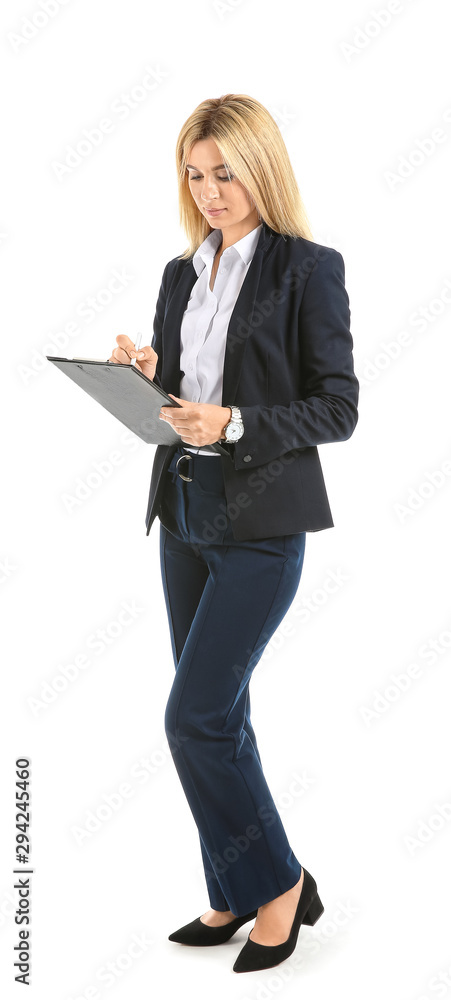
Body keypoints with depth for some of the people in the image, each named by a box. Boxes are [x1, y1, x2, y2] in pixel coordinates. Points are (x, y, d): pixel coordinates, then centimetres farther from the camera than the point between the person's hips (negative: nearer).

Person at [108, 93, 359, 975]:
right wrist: (143, 375, -4)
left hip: (262, 522, -7)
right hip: (184, 512, 7)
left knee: (194, 716, -8)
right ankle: (237, 895, 26)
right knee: (217, 716, 12)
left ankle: (277, 880, 13)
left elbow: (337, 408, -10)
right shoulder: (183, 273, 13)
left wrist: (234, 425, -22)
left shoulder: (309, 268, -7)